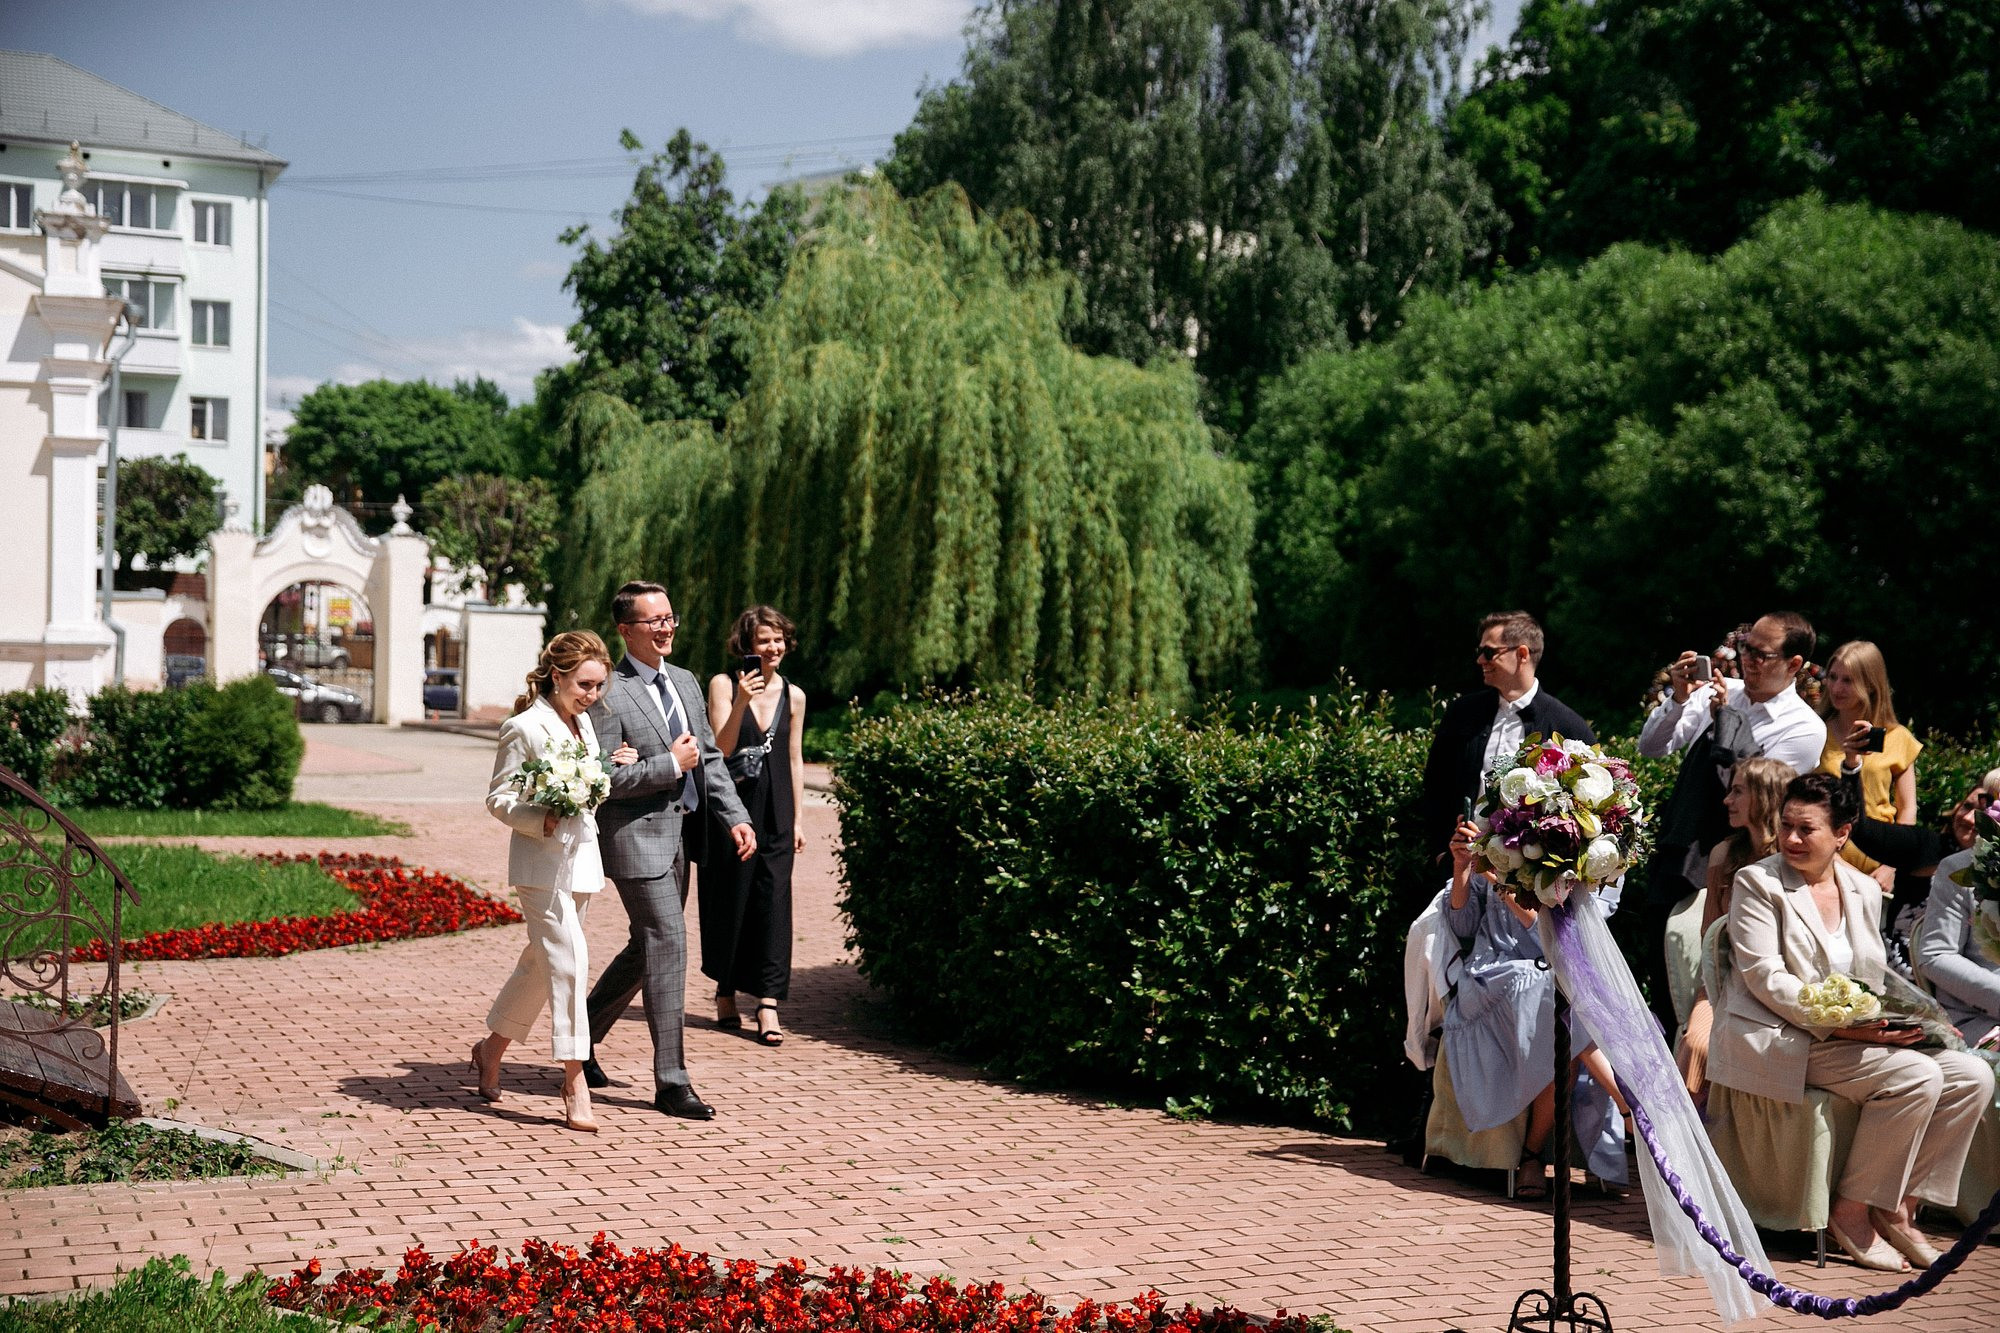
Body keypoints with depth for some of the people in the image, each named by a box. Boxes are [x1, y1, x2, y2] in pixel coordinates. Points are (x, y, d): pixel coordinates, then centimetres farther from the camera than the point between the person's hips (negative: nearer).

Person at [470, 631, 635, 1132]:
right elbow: (498, 797, -10)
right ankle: (575, 1089, -10)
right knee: (569, 962, -13)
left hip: (580, 860, 8)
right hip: (542, 863, -8)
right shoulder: (525, 728, -11)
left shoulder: (583, 723, 12)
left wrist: (614, 766, 4)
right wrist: (542, 822, -25)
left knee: (541, 962, 16)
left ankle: (491, 1048, 34)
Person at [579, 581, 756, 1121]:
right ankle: (671, 1082, -5)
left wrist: (735, 817, 5)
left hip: (678, 834, 8)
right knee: (668, 945, -10)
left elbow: (710, 758, 15)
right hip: (636, 836, -8)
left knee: (648, 947, 17)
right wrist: (670, 764, -17)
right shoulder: (609, 694, -14)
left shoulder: (685, 683, 11)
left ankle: (582, 1034, 35)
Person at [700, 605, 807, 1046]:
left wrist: (797, 820, 11)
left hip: (775, 813, 2)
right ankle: (725, 992, 24)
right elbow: (721, 749, -10)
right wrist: (741, 703, -23)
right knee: (729, 900, 6)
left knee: (772, 902, -4)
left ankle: (768, 1003, -6)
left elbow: (794, 760, 13)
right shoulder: (723, 685, -2)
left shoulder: (793, 695, 8)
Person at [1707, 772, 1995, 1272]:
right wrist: (1836, 1023, -22)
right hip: (1777, 1041, -7)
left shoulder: (1865, 890, 15)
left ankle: (1901, 1204, -3)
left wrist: (1904, 1019, -3)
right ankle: (1851, 1209, -14)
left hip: (1855, 1037, 7)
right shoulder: (1757, 882, -3)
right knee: (1917, 1075, -26)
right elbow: (1763, 976, -12)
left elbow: (1873, 981, 20)